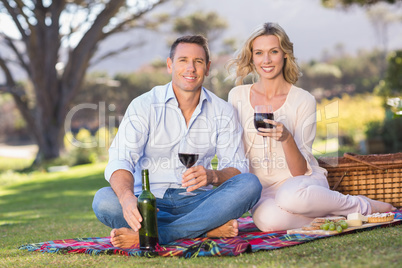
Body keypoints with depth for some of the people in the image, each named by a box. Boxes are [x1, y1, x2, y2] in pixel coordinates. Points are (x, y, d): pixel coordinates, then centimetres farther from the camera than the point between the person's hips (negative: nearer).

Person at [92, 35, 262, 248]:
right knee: (104, 200, -31)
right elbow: (120, 160, -15)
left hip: (197, 201, 2)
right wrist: (127, 197, -38)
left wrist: (212, 176, -22)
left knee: (250, 184, -25)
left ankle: (150, 235, -34)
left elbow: (237, 168, 3)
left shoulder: (222, 112, 6)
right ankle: (209, 228, -28)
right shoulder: (143, 106, -3)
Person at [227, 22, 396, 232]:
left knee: (290, 196, -40)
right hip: (262, 189, 1)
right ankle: (333, 213, -10)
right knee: (269, 220, -37)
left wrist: (286, 138, -27)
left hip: (302, 182, -1)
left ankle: (363, 206, -12)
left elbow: (301, 170, -9)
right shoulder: (237, 96, 3)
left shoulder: (303, 101, -5)